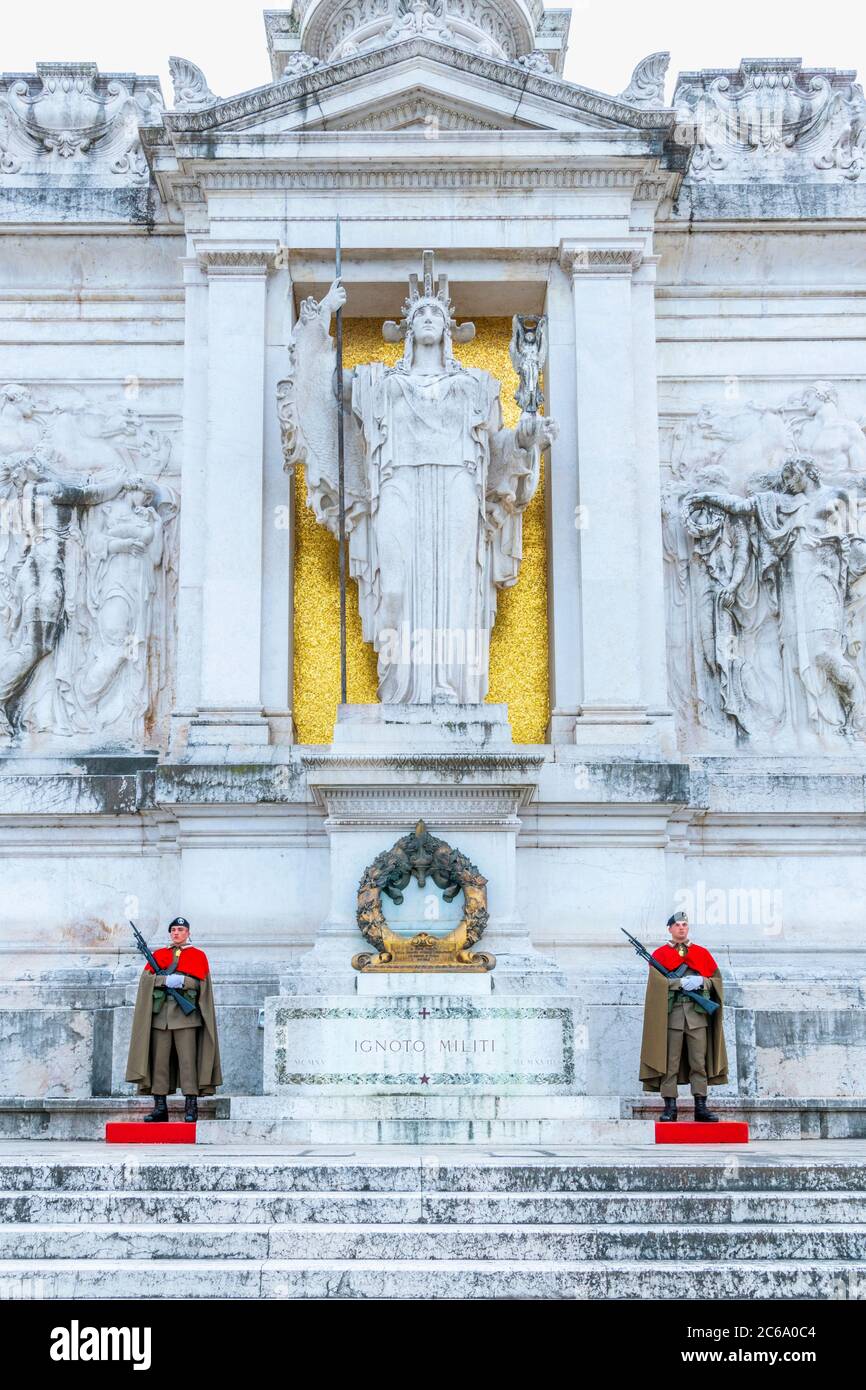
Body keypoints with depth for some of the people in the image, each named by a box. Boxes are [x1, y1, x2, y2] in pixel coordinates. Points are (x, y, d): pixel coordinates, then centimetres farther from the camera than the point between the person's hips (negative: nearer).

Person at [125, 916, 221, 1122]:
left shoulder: (198, 955, 11)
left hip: (186, 1014, -3)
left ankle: (191, 1107, -8)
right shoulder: (159, 954, 18)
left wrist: (181, 981, -17)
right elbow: (146, 977, 4)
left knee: (188, 1060, -8)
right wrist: (166, 980, -13)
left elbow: (200, 982, 0)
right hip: (160, 1014, 3)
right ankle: (160, 1107, 6)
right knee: (159, 1061, 2)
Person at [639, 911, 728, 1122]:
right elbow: (657, 982, -5)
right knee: (670, 1063, -3)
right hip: (671, 1014, -2)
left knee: (699, 1063, 0)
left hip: (697, 1014, 2)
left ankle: (701, 1107, 3)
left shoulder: (702, 953, 15)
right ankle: (670, 1106, 0)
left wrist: (701, 981, -9)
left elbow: (717, 980, 11)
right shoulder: (660, 954, 8)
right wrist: (681, 983, -16)